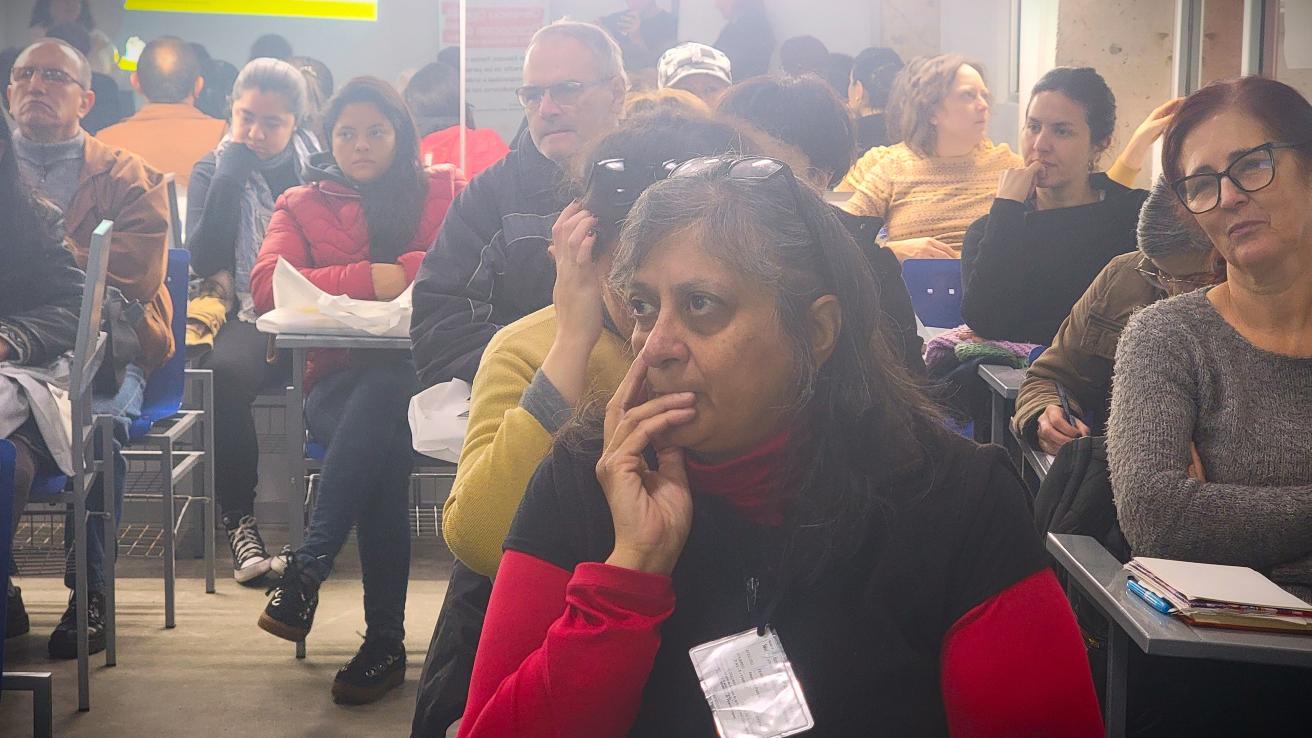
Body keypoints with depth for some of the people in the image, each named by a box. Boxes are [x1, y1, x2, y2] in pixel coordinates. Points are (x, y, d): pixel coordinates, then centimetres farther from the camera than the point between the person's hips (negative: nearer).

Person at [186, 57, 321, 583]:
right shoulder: (215, 171, 11)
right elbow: (205, 258, -5)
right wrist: (231, 171, -5)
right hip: (246, 316, 0)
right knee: (227, 371, -35)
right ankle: (238, 518, -24)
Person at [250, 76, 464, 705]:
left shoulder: (447, 190, 17)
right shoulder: (303, 205, 19)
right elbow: (266, 286, 0)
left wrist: (407, 273, -14)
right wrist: (367, 279, -11)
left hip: (422, 373, -1)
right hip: (339, 382, 1)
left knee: (382, 395, -38)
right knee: (384, 449, -34)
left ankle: (307, 565, -37)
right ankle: (385, 641, -34)